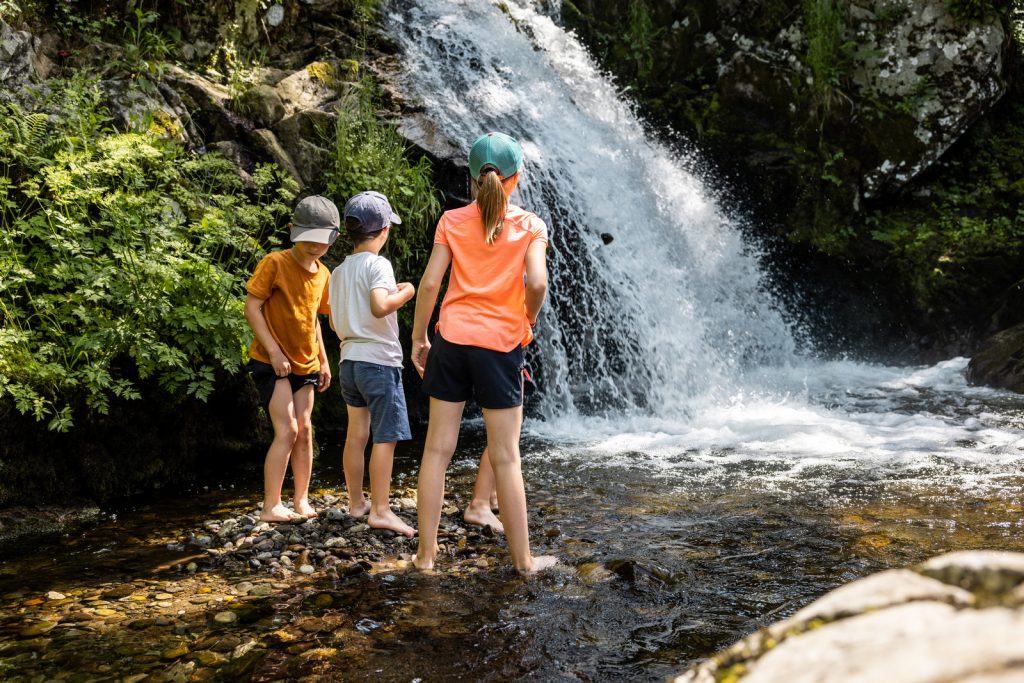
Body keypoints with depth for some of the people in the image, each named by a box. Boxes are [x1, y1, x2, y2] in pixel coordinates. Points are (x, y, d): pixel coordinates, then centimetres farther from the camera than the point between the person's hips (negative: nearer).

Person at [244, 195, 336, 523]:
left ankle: (301, 501, 17)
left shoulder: (323, 274, 6)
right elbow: (252, 307, -14)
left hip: (305, 364, 6)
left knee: (304, 430, 6)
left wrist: (323, 360, 13)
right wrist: (274, 352, -19)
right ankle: (271, 506, -5)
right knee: (287, 431, -12)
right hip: (272, 361, -6)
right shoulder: (275, 263, -13)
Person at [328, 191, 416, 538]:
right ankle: (381, 510, -5)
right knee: (385, 437, -5)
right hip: (378, 360, -8)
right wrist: (405, 292, -9)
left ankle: (356, 502, 23)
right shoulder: (377, 264, -11)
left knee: (356, 434, 14)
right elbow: (380, 307, -26)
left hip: (349, 360, 8)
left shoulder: (339, 272, 13)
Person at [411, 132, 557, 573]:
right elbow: (537, 283, -14)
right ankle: (523, 560, 13)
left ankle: (426, 554, 12)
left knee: (437, 449, 8)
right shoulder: (530, 225, 0)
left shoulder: (452, 221, 5)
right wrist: (528, 321, 5)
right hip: (499, 343, -2)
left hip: (452, 338, 2)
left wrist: (418, 338, 7)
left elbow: (430, 283, -1)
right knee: (505, 458, 5)